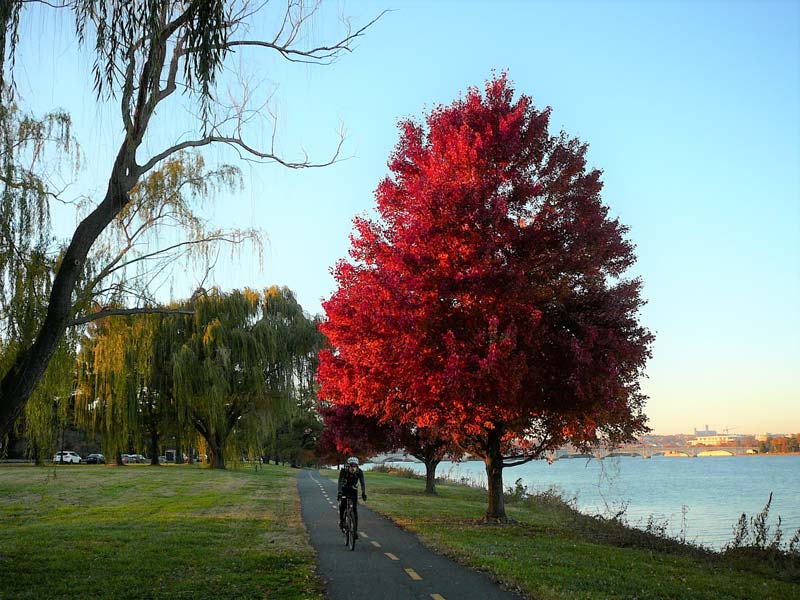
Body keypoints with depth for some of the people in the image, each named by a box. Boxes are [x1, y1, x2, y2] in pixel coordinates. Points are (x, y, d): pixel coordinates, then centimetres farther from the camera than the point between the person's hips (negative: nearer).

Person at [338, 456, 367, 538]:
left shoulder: (359, 472, -23)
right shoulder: (343, 471, -27)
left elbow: (362, 483, -29)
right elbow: (340, 482, -36)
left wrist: (364, 493, -44)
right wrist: (339, 493, -51)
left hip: (353, 491, 1)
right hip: (344, 489, -1)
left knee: (355, 511, -9)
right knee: (342, 505, -23)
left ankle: (355, 530, -2)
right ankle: (341, 521, 3)